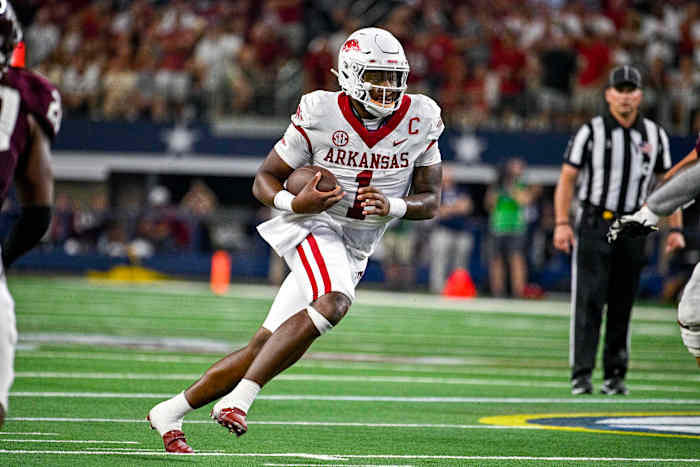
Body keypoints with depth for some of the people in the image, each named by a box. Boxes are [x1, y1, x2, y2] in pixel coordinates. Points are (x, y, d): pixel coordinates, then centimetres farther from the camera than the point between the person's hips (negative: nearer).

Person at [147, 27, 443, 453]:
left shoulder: (419, 121, -3)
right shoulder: (321, 114, -11)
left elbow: (431, 202, 3)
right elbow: (265, 180, -3)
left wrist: (393, 207, -18)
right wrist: (293, 203, -24)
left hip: (355, 251, 4)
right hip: (315, 227, -4)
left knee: (268, 349, 1)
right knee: (335, 303, -34)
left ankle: (170, 412, 14)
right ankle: (239, 400, -35)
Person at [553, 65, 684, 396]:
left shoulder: (655, 135, 8)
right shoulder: (591, 132, -3)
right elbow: (567, 179, -2)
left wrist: (675, 229, 4)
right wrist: (562, 223, -11)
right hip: (594, 224, -3)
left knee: (622, 304, 5)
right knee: (589, 300, -10)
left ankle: (615, 374, 13)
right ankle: (581, 374, -11)